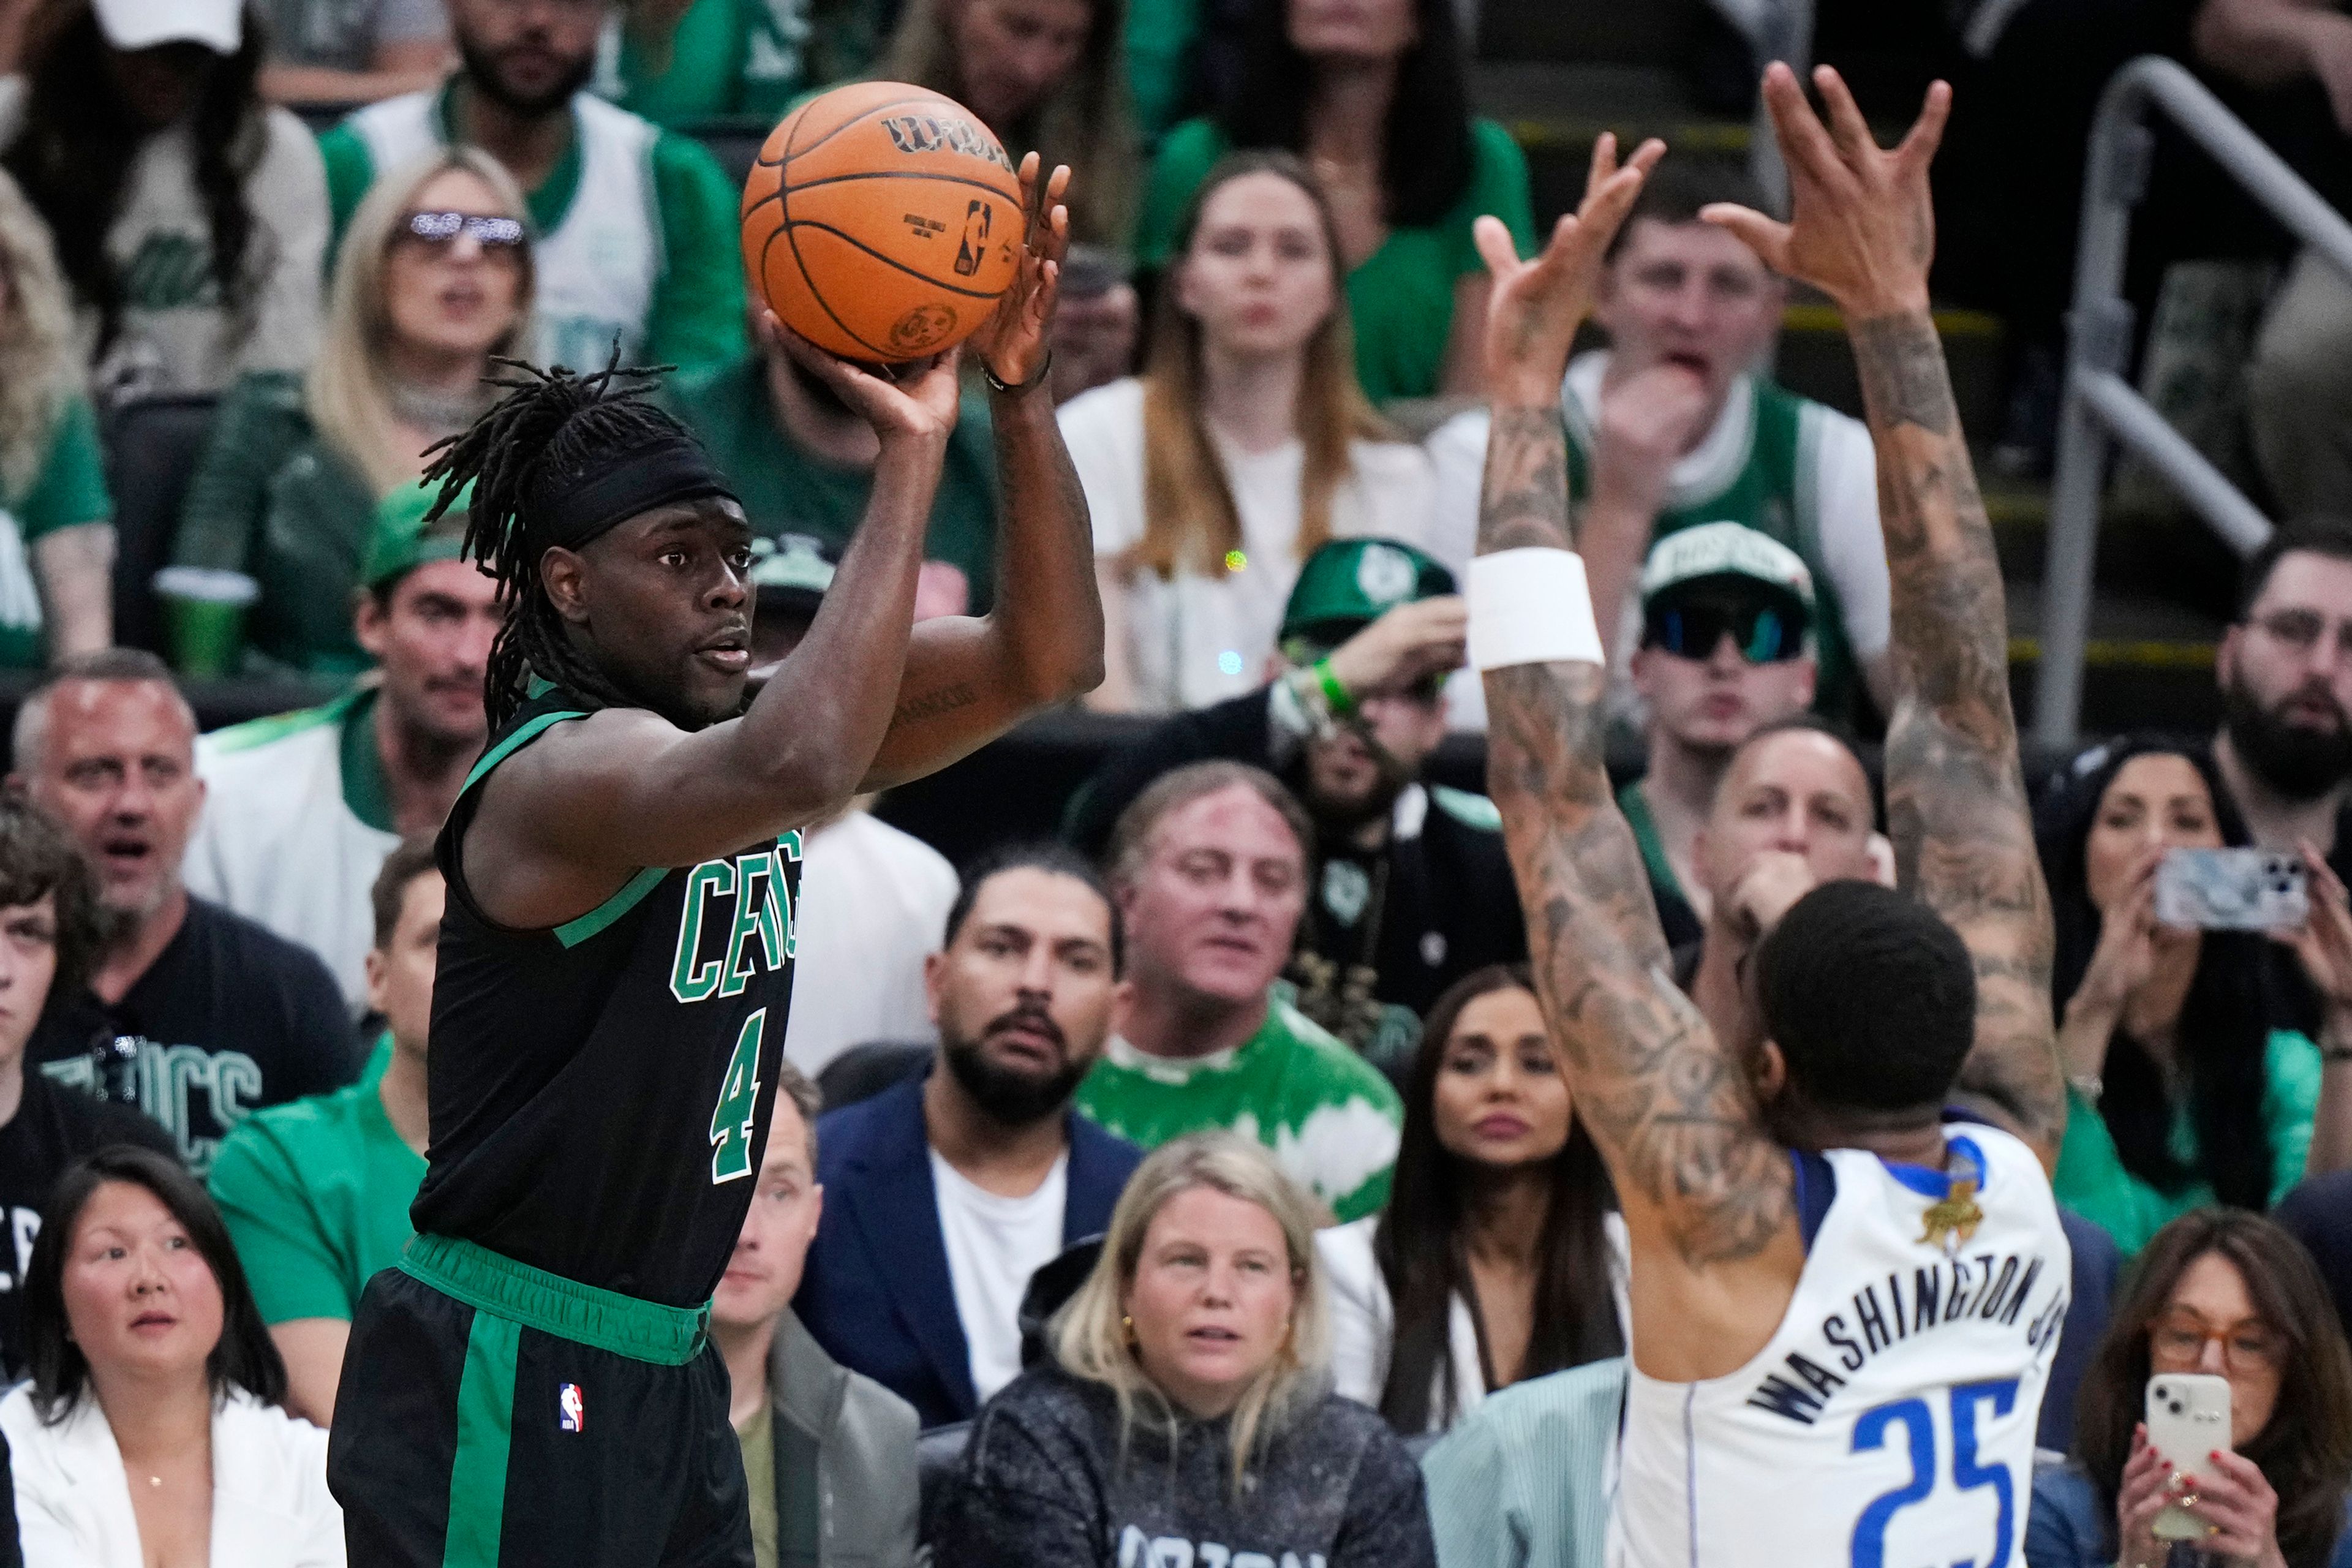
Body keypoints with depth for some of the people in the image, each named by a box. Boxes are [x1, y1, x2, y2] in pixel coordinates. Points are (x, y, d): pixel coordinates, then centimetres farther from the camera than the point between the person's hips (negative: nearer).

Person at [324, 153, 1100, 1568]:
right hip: (504, 1388, -9)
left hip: (665, 1373, 9)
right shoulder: (559, 777, -18)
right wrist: (911, 452, -34)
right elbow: (795, 770, -39)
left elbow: (1048, 661, 2)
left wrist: (1023, 394, -12)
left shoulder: (740, 716, 7)